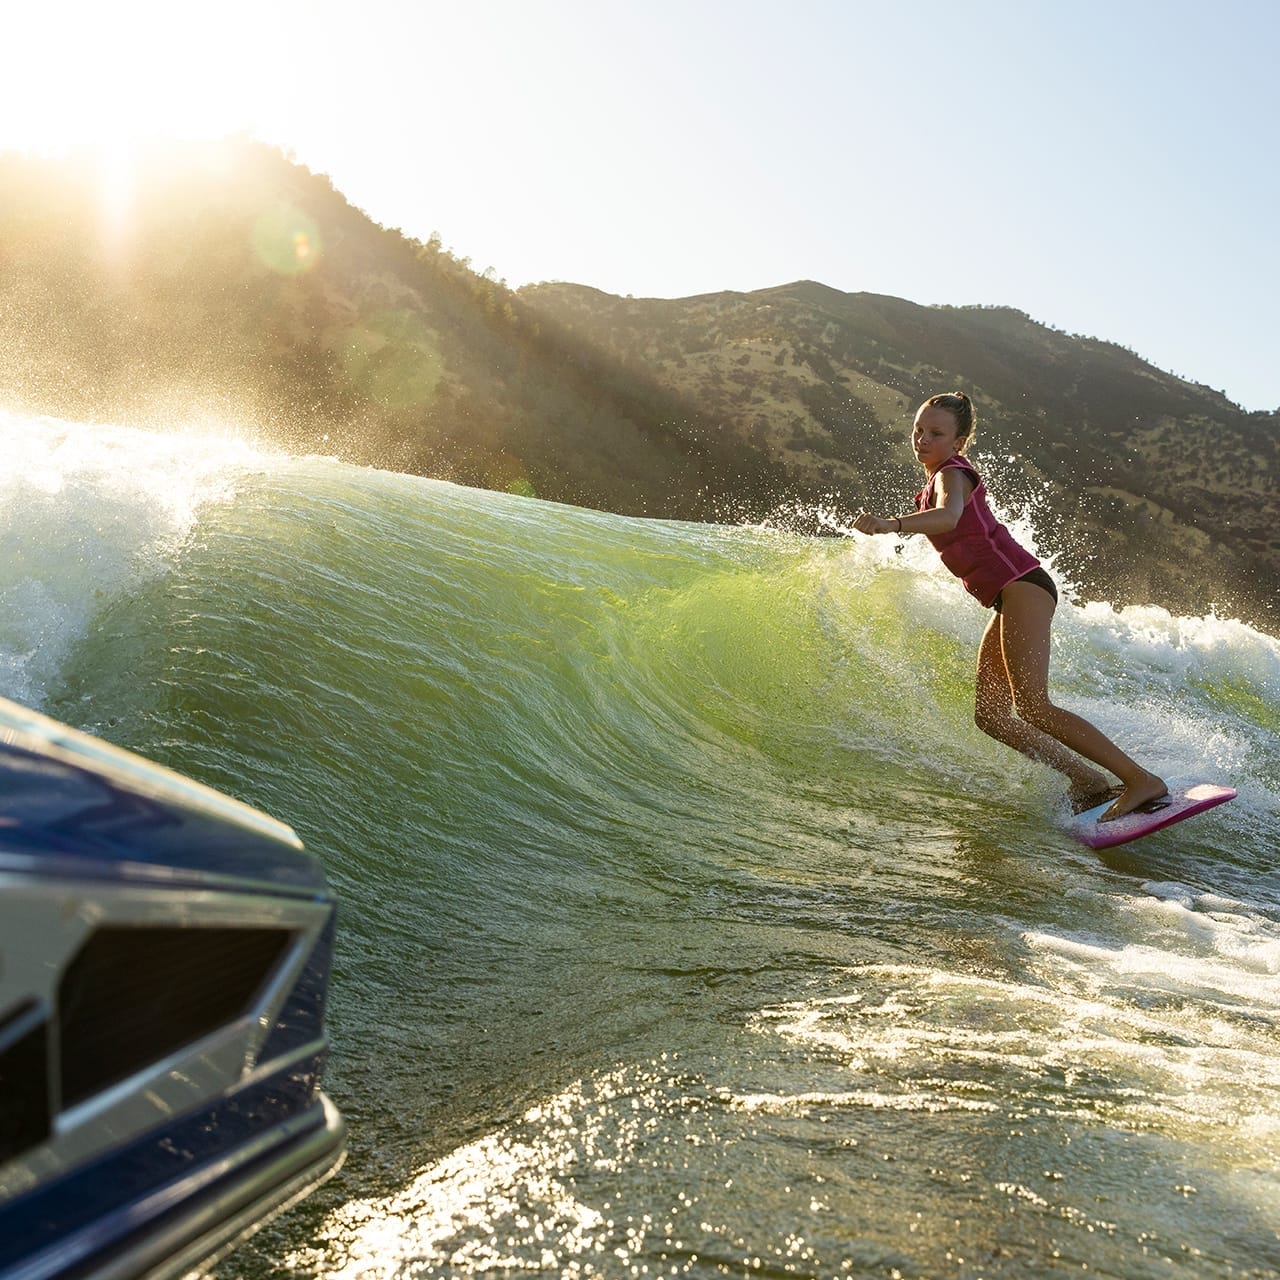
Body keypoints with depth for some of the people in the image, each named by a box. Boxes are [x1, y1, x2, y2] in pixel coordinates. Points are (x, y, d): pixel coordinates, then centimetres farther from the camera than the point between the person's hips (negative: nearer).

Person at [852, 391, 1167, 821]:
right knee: (990, 715, 3)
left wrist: (892, 524, -49)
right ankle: (1092, 783, 5)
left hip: (1021, 585, -10)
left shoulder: (951, 474, -9)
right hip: (1008, 599, 10)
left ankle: (1142, 780, -17)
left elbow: (948, 516, -33)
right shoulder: (935, 482, 21)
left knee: (1032, 707, -19)